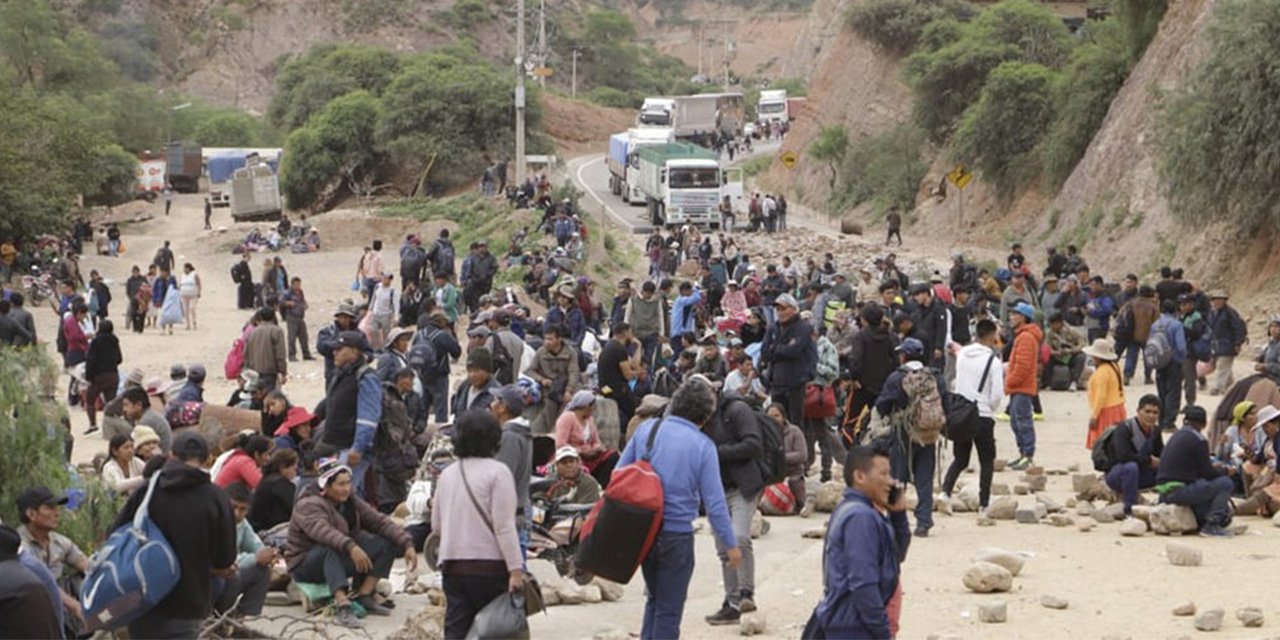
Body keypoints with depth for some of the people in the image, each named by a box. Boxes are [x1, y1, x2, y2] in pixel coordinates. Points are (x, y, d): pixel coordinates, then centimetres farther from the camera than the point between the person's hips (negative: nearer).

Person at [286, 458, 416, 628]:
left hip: (342, 560, 7)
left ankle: (364, 594, -17)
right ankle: (342, 604, -54)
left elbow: (380, 521, -2)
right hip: (305, 566, -7)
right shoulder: (308, 505, -19)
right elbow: (321, 530, -39)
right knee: (329, 548, -41)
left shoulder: (351, 502, 4)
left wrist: (407, 544, -17)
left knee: (387, 542, -10)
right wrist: (350, 547, -56)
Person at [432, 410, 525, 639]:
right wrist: (516, 569, -15)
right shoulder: (497, 472, -9)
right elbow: (504, 526, -15)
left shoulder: (448, 474, 9)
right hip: (489, 564, -5)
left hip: (452, 564, 5)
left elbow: (436, 524, 16)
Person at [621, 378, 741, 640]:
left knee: (654, 599, 23)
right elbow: (714, 502, -11)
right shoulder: (703, 446, -10)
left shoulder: (646, 429, 1)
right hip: (676, 534, -4)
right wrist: (730, 545, -3)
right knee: (669, 610, 7)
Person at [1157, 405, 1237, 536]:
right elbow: (1207, 473, -7)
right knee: (1225, 483, -5)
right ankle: (1211, 525, -8)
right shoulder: (1198, 439, -9)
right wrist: (1226, 471, 12)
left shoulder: (1175, 436, 16)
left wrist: (1211, 467, 32)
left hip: (1164, 492, 9)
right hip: (1178, 491, -9)